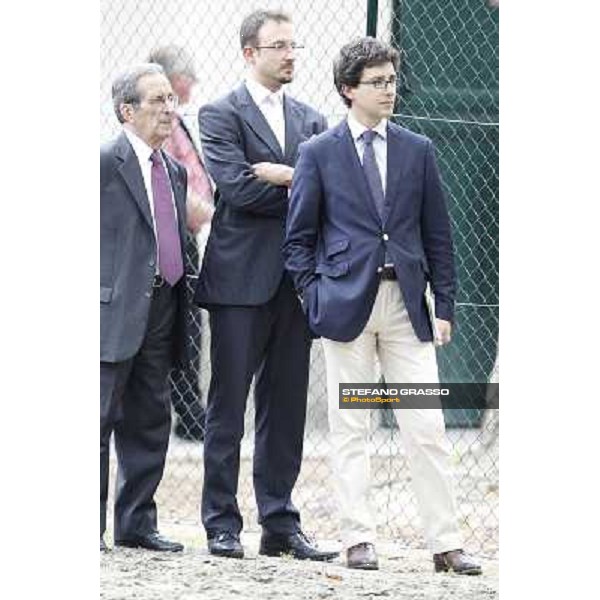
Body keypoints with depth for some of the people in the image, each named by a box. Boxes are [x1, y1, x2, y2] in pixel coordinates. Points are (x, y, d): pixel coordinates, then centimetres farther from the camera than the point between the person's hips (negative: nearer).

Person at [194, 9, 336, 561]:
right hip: (241, 281, -5)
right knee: (227, 408, 0)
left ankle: (280, 525, 12)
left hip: (295, 281, 5)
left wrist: (287, 177, -12)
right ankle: (222, 525, 4)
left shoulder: (310, 121, 15)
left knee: (286, 409, 7)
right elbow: (237, 187, -15)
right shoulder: (222, 115, -2)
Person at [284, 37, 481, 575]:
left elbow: (437, 234, 12)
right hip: (348, 303, -2)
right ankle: (359, 540, 7)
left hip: (406, 302, 2)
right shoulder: (319, 154, 3)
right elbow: (299, 237, 5)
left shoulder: (417, 151, 10)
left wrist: (445, 305, 7)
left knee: (427, 427, -2)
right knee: (350, 429, 2)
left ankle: (446, 544, 0)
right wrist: (315, 299, -4)